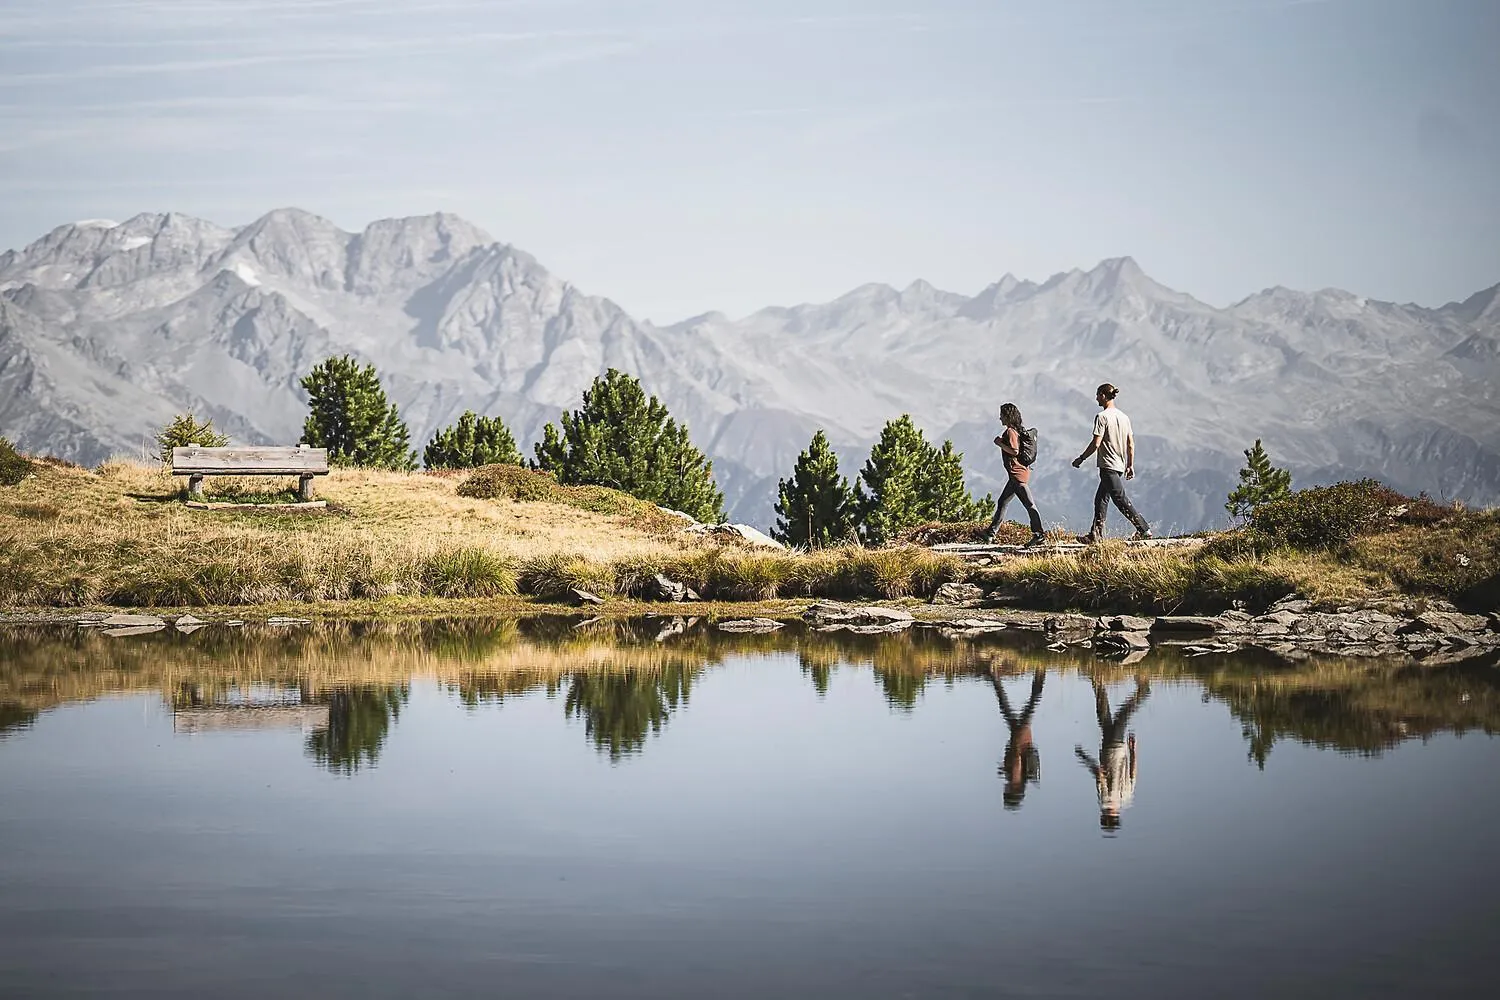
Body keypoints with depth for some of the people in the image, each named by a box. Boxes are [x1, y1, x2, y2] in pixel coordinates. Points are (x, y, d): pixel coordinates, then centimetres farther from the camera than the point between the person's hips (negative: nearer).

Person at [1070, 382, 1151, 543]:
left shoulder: (1102, 417, -13)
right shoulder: (1123, 416, 10)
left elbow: (1096, 444, -17)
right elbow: (1131, 443, 12)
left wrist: (1081, 458, -6)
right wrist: (1130, 465, 18)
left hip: (1108, 465, -9)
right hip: (1120, 465, 9)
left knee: (1120, 499, -6)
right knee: (1100, 498, 14)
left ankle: (1144, 529, -8)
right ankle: (1095, 534, 16)